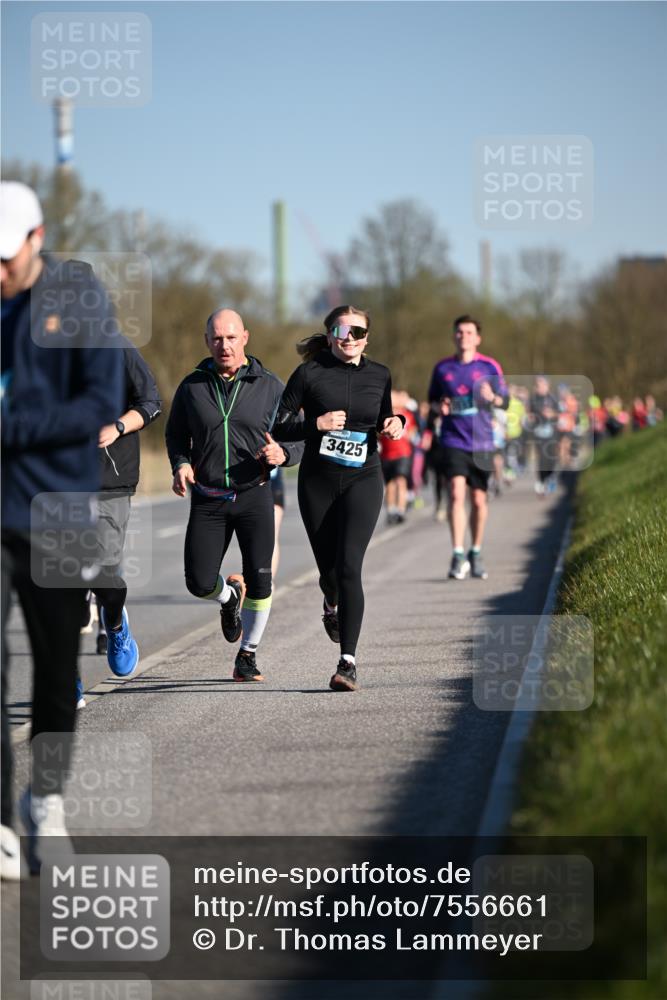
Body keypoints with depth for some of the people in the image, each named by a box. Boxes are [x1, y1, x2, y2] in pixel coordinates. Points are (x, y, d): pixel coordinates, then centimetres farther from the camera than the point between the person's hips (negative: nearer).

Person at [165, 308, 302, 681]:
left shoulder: (270, 386, 0)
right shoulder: (192, 387, 3)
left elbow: (300, 440, 4)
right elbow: (176, 434, 15)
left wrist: (283, 454, -19)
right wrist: (181, 464, -6)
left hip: (255, 496, -1)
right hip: (208, 500, 1)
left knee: (259, 582, -6)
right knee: (200, 583, -5)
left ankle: (248, 655, 15)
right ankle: (230, 596, 33)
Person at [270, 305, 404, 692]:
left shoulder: (379, 376, 4)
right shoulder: (310, 374, -4)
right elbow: (278, 426, -5)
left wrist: (395, 424, -2)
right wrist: (317, 424, -21)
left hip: (362, 481, 0)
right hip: (317, 482, 0)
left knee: (349, 566, -17)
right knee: (328, 568, 11)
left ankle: (348, 661, -20)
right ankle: (332, 605, 52)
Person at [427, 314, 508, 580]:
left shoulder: (489, 367, 3)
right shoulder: (442, 367, 6)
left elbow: (505, 401, 6)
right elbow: (432, 399, 18)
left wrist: (491, 398, -17)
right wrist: (439, 407, -5)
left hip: (481, 441, 1)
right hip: (453, 439, -1)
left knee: (479, 499, 7)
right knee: (456, 491, -17)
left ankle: (476, 553, 25)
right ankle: (458, 556, -19)